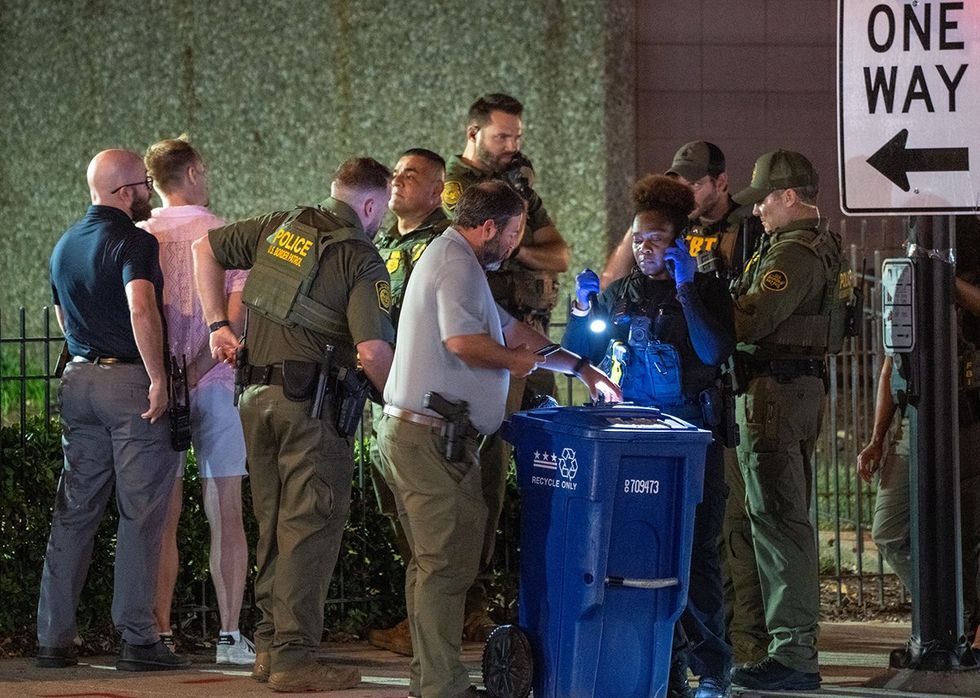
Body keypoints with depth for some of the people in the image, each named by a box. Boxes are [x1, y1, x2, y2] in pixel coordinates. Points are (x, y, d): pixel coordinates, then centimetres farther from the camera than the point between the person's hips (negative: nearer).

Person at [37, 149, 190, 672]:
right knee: (140, 514, -3)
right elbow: (141, 308, -26)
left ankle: (53, 638, 10)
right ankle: (137, 639, -4)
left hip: (79, 377, 7)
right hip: (131, 380, -7)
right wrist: (158, 378, -22)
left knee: (73, 511, 10)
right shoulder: (133, 241, -11)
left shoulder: (64, 246, 15)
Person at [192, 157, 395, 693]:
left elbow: (206, 248, 20)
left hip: (257, 396, 7)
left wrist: (217, 324, 21)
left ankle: (269, 644, 21)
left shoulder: (282, 226, 10)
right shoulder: (361, 260, -9)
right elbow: (371, 351, -19)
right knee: (311, 528, -3)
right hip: (313, 405, -7)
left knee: (273, 524, 16)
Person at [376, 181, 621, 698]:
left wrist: (580, 368, 26)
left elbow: (509, 329, 28)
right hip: (433, 437, -11)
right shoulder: (458, 265, -12)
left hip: (412, 435, 11)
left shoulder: (448, 258, 24)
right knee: (448, 563, -9)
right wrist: (520, 360, -7)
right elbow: (463, 341, -25)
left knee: (434, 561, 15)